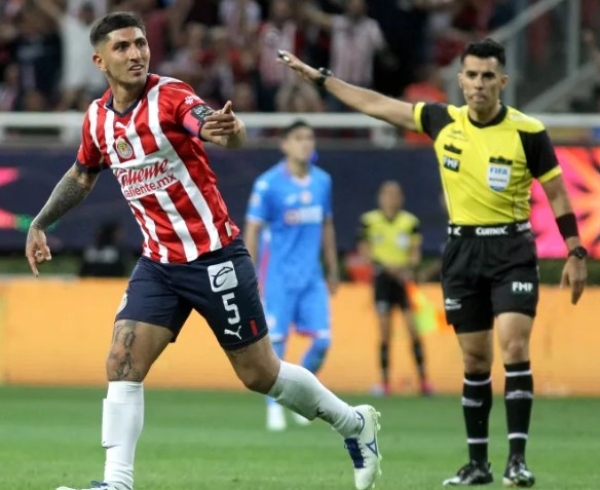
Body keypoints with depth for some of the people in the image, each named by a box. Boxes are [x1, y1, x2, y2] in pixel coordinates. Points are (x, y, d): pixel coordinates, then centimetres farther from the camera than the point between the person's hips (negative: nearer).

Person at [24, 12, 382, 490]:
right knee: (122, 363, -11)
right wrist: (40, 223, 23)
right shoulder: (98, 118, 3)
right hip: (158, 263, 5)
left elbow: (212, 124, -39)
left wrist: (229, 131, -61)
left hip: (215, 257, -5)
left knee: (259, 374, 4)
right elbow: (82, 175, 24)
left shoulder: (171, 96, -17)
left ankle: (355, 424, 25)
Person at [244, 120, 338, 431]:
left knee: (322, 340, -2)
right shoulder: (268, 183, -9)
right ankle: (274, 406, 10)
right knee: (276, 341, -4)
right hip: (278, 274, -4)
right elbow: (252, 230, -7)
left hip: (312, 275, 4)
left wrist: (332, 270, 19)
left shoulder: (322, 181, 6)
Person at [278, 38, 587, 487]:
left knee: (514, 345, -17)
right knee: (475, 359, 7)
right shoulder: (444, 121, 1)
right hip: (463, 248, 4)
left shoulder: (528, 132, -9)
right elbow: (376, 105, 9)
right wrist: (317, 76, 12)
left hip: (512, 249, -4)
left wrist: (576, 253, -6)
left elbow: (557, 193, -2)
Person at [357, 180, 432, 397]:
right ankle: (385, 381, 5)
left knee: (414, 329, -7)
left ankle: (423, 379, -2)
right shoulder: (369, 220, 2)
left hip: (404, 279, 0)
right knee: (385, 332, -2)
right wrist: (388, 267, -11)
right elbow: (365, 251, 2)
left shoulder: (410, 221, 3)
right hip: (382, 278, 0)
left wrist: (409, 269, -15)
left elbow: (415, 253, 5)